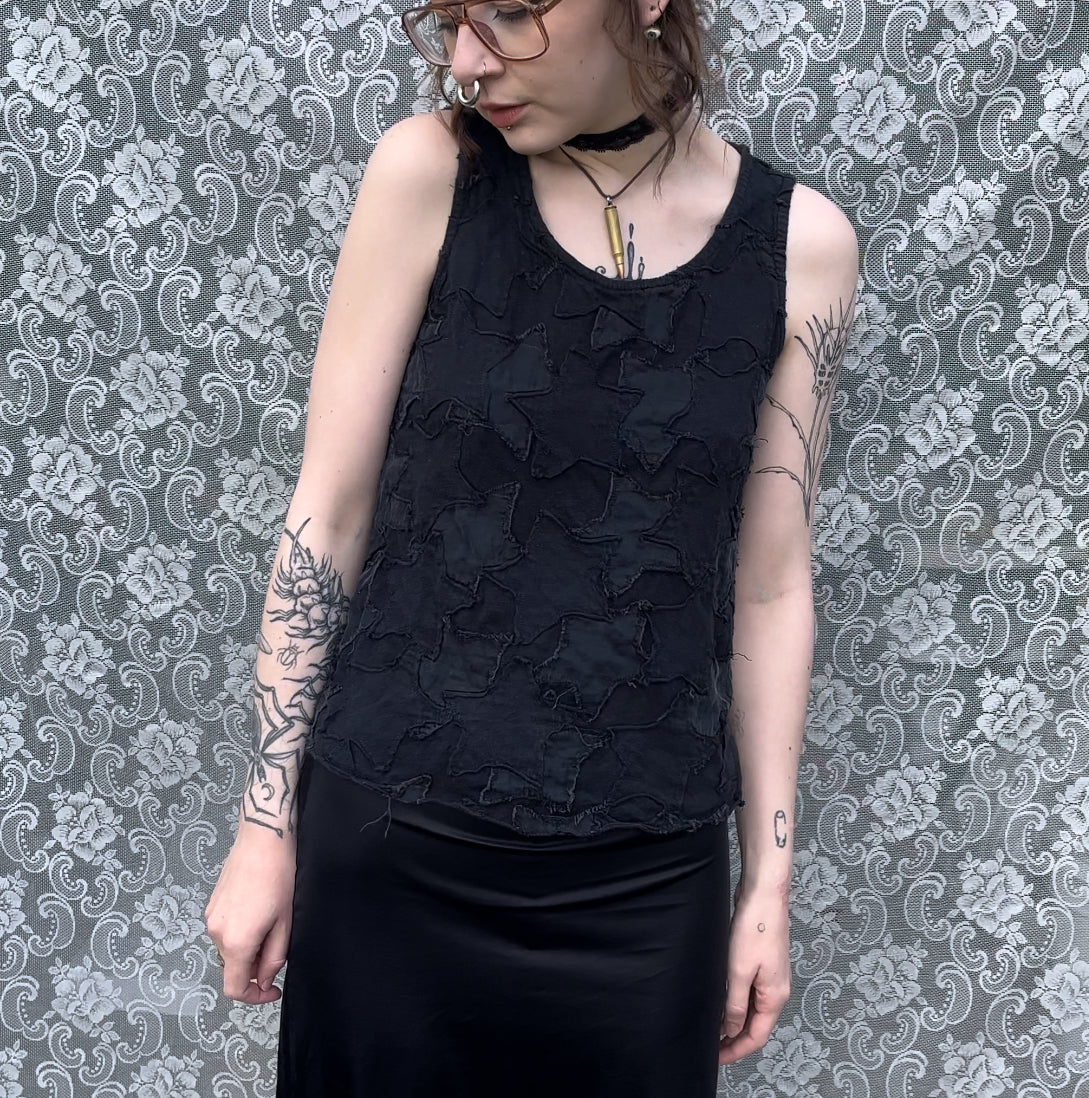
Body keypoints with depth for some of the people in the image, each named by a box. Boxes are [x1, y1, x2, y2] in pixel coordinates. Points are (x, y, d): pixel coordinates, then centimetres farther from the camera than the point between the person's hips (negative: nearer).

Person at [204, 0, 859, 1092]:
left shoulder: (802, 243, -4)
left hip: (645, 877, 1)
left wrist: (770, 880, 5)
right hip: (388, 847, 0)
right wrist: (265, 825, -2)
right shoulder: (426, 173, -7)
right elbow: (330, 510, -4)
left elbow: (768, 582, 1)